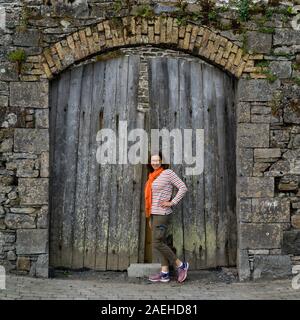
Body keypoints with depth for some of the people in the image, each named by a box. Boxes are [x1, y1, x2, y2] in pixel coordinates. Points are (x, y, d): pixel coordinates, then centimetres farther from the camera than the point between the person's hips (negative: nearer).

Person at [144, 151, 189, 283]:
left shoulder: (168, 173, -7)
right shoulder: (152, 176, 16)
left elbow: (183, 187, -10)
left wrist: (172, 202, -13)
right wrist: (150, 218, 16)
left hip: (162, 214, -8)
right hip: (153, 214, 8)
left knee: (157, 244, -10)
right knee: (161, 243, 8)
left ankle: (181, 265, 3)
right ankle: (164, 273, 12)